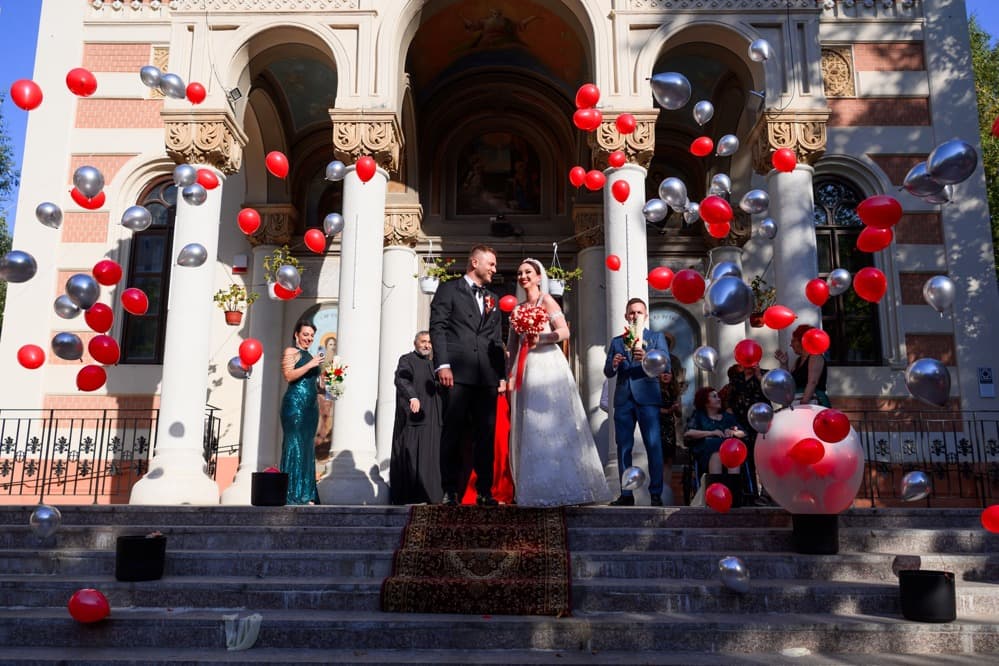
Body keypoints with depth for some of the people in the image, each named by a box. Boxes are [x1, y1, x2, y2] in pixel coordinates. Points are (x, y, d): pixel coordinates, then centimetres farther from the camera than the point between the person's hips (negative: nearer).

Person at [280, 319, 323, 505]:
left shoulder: (309, 355, 23)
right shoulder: (291, 351, 1)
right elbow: (289, 375, -13)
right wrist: (310, 365, -15)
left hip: (310, 406, 8)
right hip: (295, 404, -8)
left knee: (307, 447, 6)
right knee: (295, 445, -8)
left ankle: (306, 493, 8)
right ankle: (293, 494, -7)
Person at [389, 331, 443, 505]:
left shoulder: (432, 364, 21)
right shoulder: (406, 360, -2)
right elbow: (401, 379, -22)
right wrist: (412, 396, -39)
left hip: (431, 420, 8)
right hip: (412, 417, -8)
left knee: (429, 457, 7)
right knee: (411, 455, -8)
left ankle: (429, 495, 11)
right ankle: (408, 496, -6)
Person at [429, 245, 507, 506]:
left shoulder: (492, 299, 23)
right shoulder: (448, 289, 8)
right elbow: (437, 327, -2)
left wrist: (501, 374, 11)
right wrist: (443, 364, -14)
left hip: (487, 377, 5)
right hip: (458, 373, -5)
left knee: (486, 434, 3)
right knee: (453, 433, -2)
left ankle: (484, 491, 8)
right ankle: (450, 491, 3)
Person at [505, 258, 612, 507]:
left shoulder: (547, 301, 1)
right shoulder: (518, 310, 18)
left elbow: (564, 332, -10)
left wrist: (540, 339, -19)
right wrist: (510, 375, 12)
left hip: (548, 366, -6)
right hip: (526, 370, 6)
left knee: (553, 425, -10)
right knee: (529, 429, 3)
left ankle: (567, 487, -7)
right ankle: (537, 489, 7)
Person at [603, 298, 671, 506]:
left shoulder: (657, 338, 10)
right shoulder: (617, 341, 17)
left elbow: (666, 367, -3)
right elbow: (607, 372, 11)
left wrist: (646, 358, -21)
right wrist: (614, 364, -11)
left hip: (647, 398, -3)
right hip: (623, 399, 3)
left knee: (653, 446, -6)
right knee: (623, 447, 3)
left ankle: (656, 494, -1)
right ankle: (626, 494, 8)